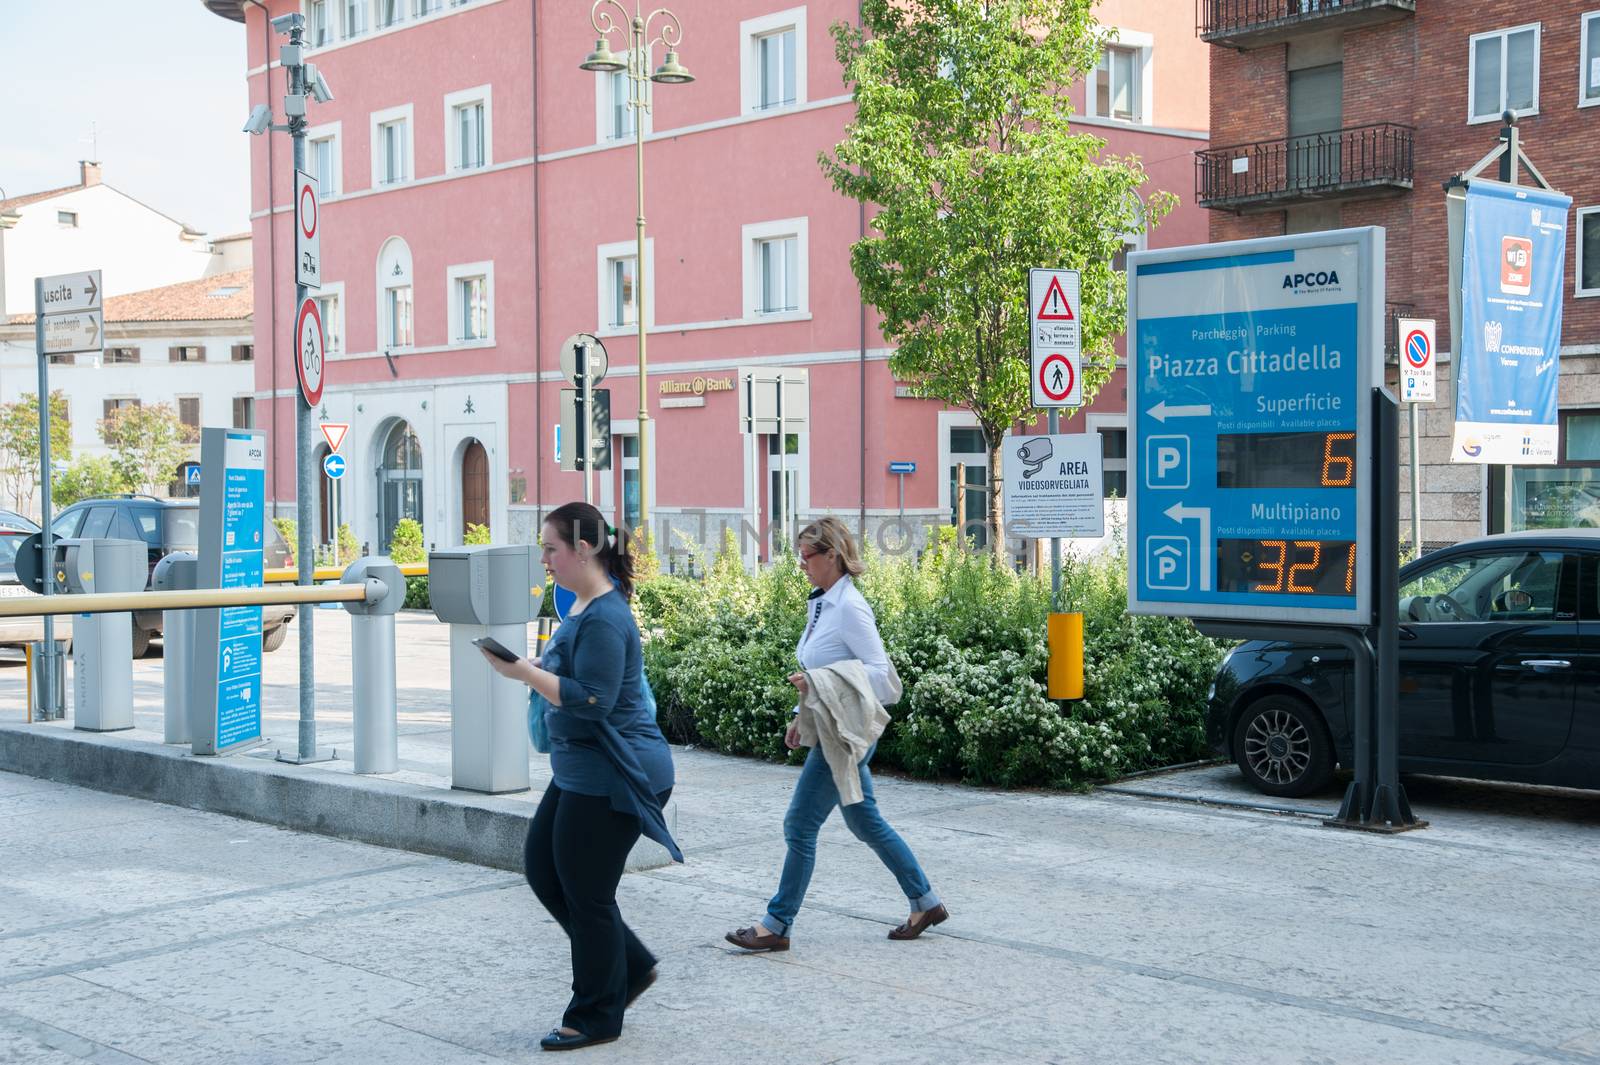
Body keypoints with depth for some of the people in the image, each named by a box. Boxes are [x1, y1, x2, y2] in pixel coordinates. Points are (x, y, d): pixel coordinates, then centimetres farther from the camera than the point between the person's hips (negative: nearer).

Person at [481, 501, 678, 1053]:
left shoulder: (604, 618, -21)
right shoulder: (585, 606, 11)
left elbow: (593, 699, -28)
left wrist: (525, 672, -25)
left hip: (611, 776, -11)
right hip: (580, 772, 11)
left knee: (586, 894, 0)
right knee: (542, 868, 15)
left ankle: (597, 1016, 16)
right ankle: (630, 966, 25)